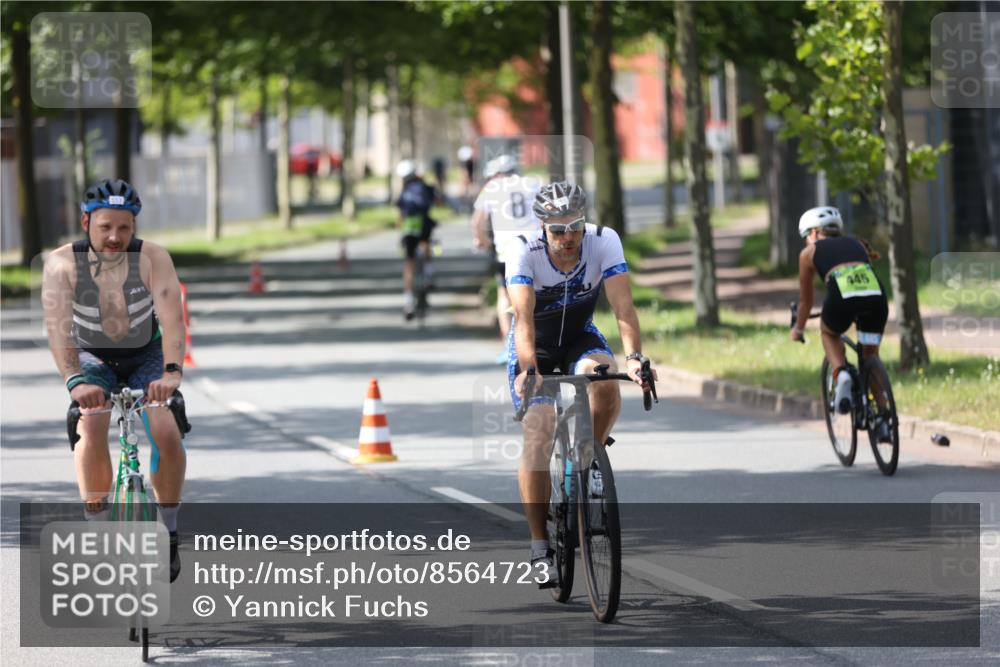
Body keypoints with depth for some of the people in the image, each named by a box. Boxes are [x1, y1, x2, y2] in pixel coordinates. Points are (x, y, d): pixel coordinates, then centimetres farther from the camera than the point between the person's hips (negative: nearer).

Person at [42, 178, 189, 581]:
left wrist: (172, 371, -52)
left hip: (146, 356, 0)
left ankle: (168, 532, -2)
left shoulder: (153, 259, -23)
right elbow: (58, 325, -34)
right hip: (93, 360, 0)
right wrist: (75, 380, -50)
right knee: (90, 428, -28)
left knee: (167, 434, -22)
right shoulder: (63, 264, -23)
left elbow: (171, 316, -34)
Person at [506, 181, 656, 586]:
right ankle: (540, 549, -7)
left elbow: (623, 305, -31)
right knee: (538, 439, -16)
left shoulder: (604, 242, -23)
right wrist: (528, 368, -53)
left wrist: (634, 356, -47)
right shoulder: (524, 251, -27)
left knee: (606, 382, -33)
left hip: (580, 337, 1)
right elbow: (523, 317, -38)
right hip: (535, 346, -1)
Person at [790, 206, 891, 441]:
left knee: (829, 332, 32)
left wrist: (798, 329, 51)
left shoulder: (810, 252, 26)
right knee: (871, 355, 23)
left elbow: (806, 299, 34)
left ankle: (841, 374, 4)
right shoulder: (857, 243, 34)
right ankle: (882, 419, 14)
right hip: (876, 296, 3)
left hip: (842, 298, -3)